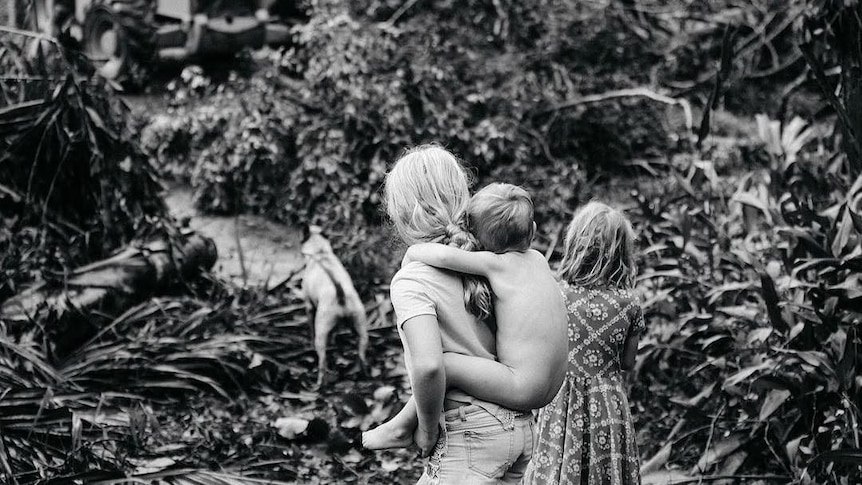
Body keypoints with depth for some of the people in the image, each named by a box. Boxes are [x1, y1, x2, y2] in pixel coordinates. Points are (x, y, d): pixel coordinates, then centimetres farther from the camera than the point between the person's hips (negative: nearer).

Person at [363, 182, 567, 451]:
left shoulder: (497, 263, -12)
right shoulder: (538, 259, 10)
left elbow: (443, 255, -25)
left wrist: (412, 252, -5)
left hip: (524, 389, -9)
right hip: (551, 388, 9)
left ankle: (401, 428, 3)